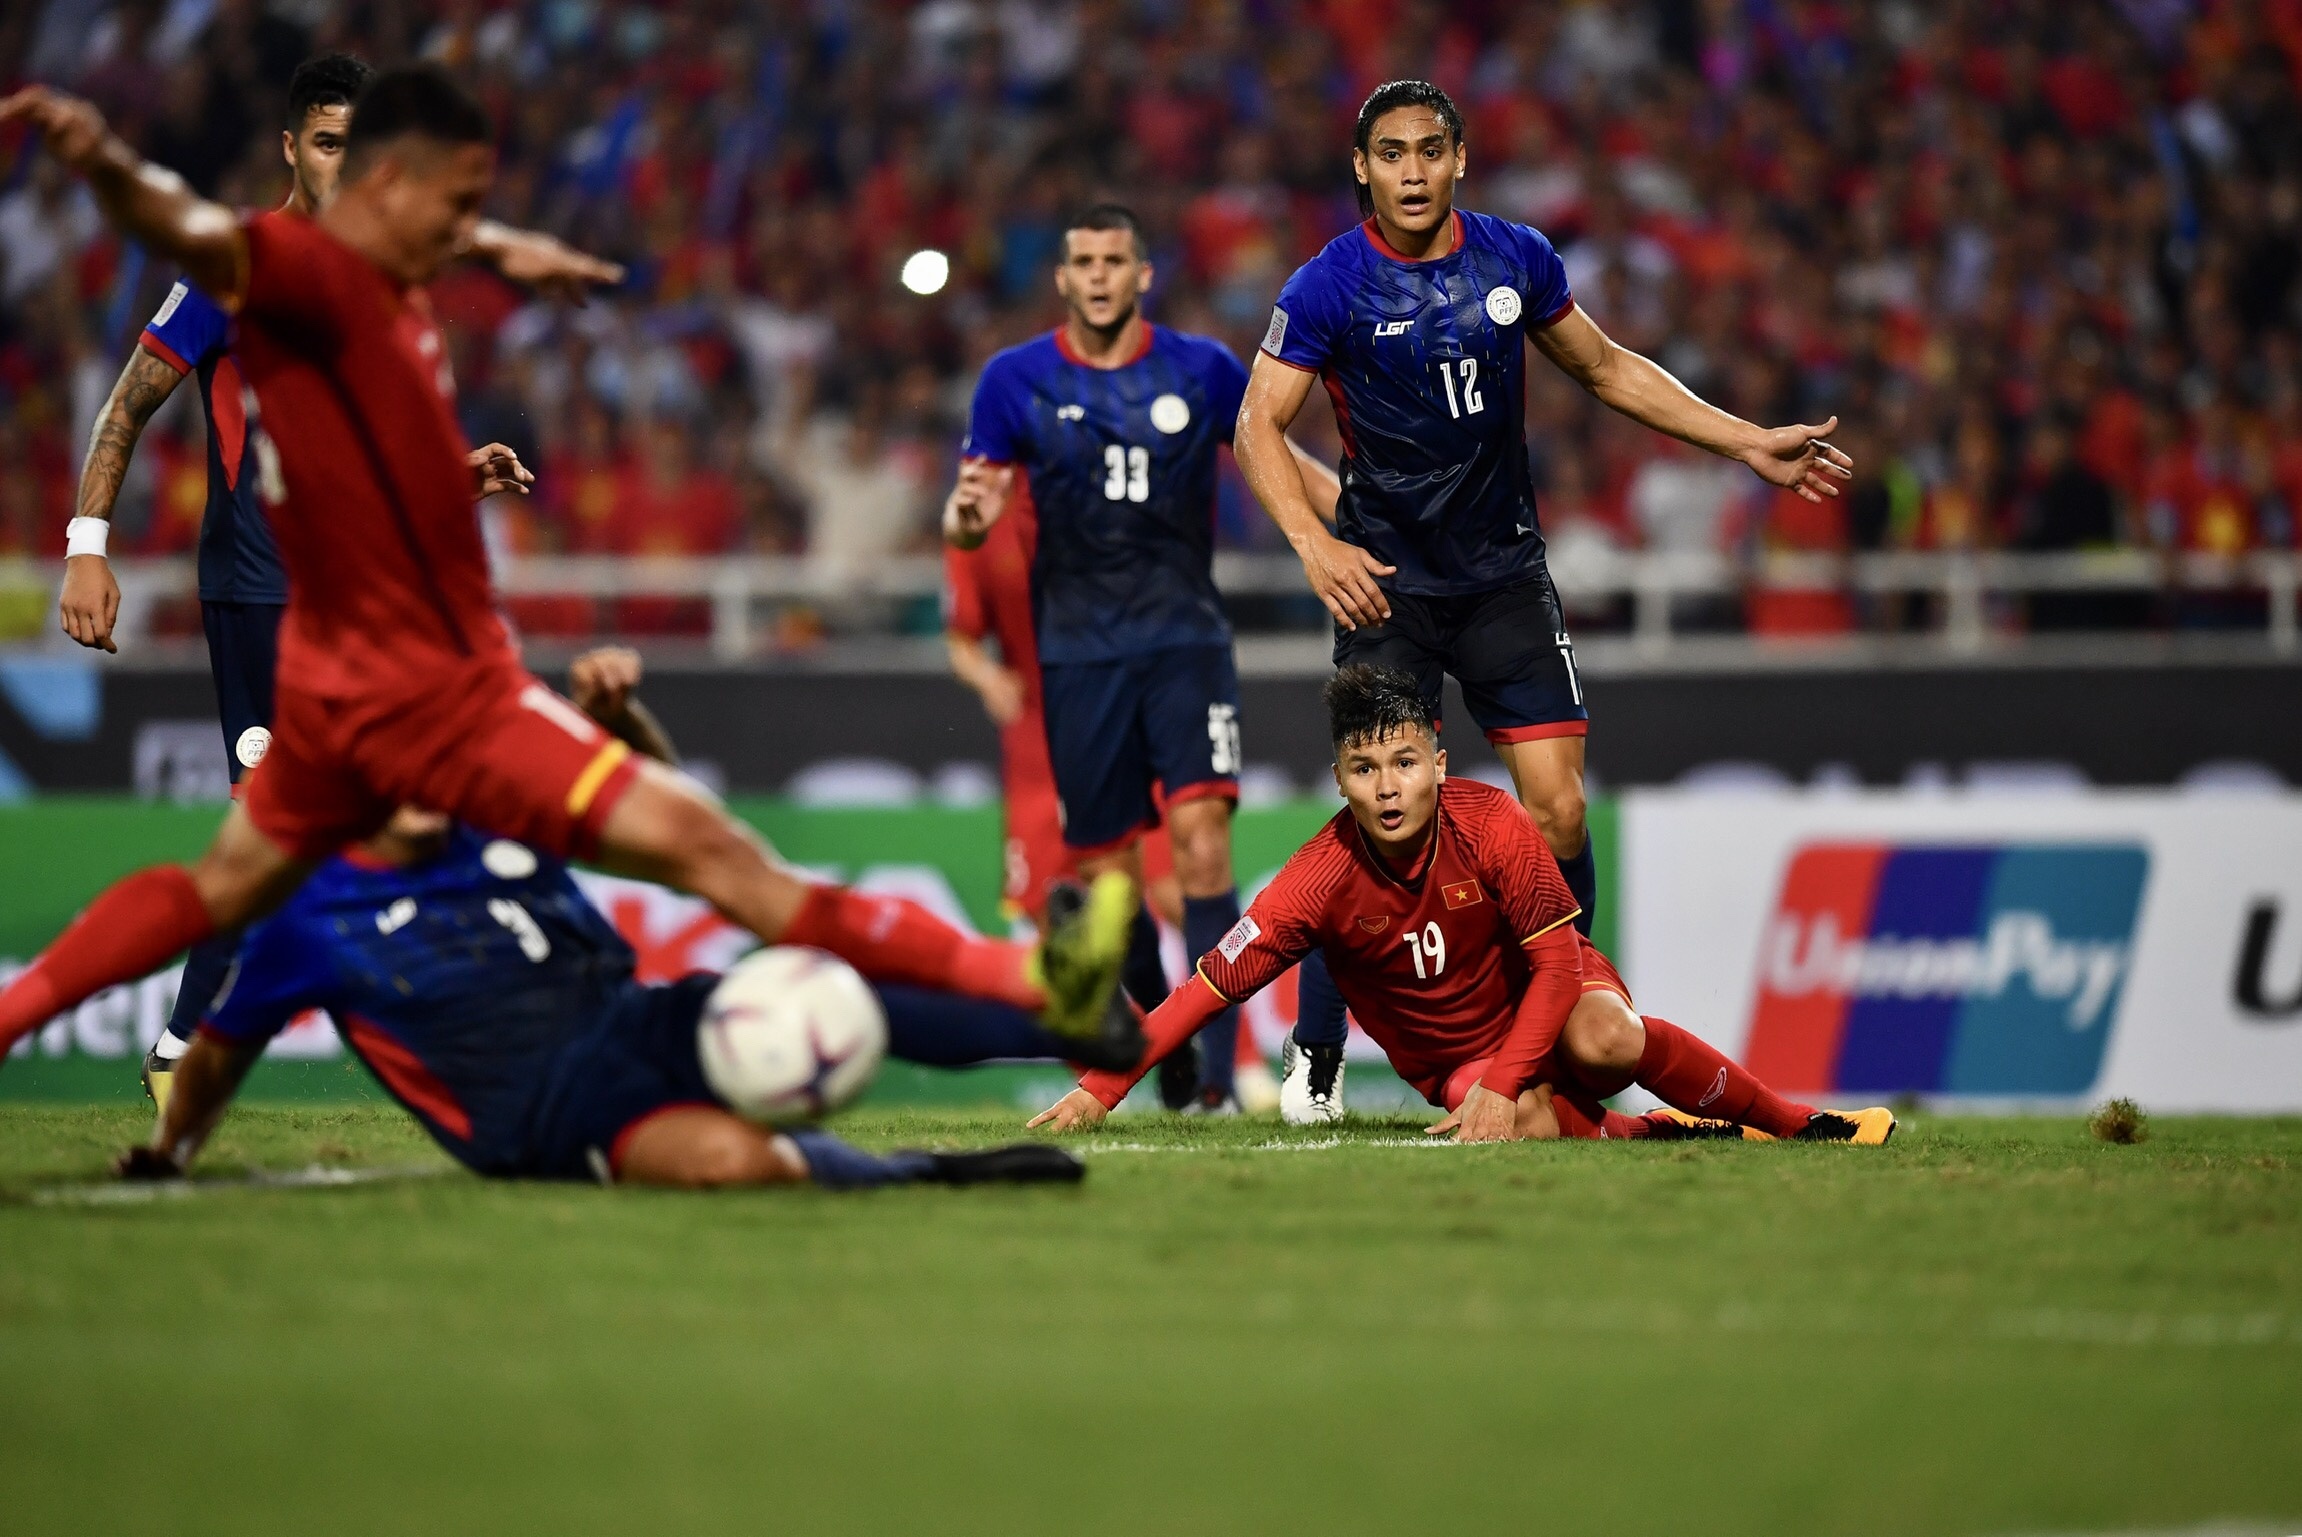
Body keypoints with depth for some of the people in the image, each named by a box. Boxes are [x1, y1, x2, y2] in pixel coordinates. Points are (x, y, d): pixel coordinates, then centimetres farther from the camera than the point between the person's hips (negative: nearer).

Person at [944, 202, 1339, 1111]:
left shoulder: (1204, 371, 2)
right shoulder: (1016, 380, 1)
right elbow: (968, 520, 1)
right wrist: (968, 516, -23)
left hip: (1183, 636, -1)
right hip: (1079, 653, 1)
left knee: (1201, 832, -19)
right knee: (1107, 875, 1)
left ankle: (1219, 1065, -21)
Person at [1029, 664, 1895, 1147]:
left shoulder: (1492, 828, -22)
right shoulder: (1321, 882, -21)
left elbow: (1557, 963, -19)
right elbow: (1206, 989, -18)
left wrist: (1502, 1083, -31)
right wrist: (1099, 1090, -26)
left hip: (1544, 1008, 0)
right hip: (1451, 1060, 0)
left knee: (1605, 1039, -37)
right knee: (1521, 1129, -36)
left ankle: (1793, 1121, -17)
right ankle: (1663, 1135, -10)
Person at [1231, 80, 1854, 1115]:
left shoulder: (1516, 259, 2)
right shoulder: (1327, 289, -9)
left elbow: (1607, 370, 15)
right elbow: (1259, 425, -12)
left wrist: (1751, 445, 14)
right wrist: (1315, 545, -29)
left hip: (1505, 577, 3)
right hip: (1386, 583, -3)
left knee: (1557, 813, -6)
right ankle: (1315, 1055, 2)